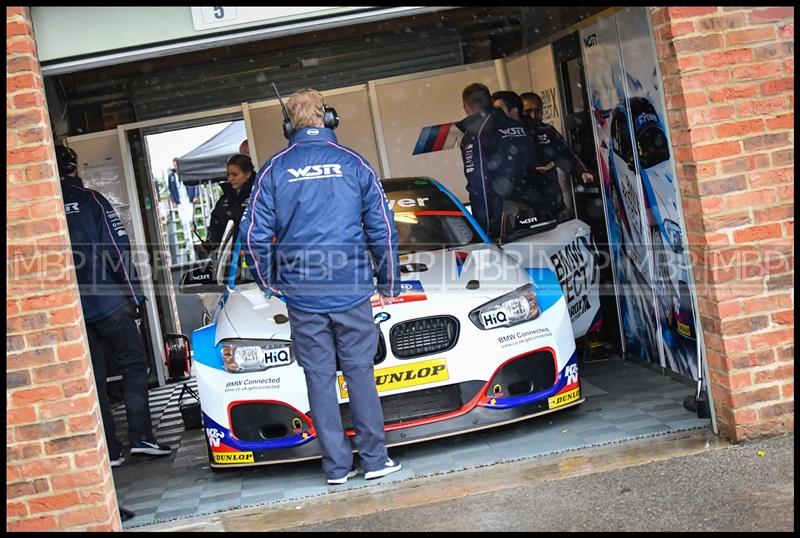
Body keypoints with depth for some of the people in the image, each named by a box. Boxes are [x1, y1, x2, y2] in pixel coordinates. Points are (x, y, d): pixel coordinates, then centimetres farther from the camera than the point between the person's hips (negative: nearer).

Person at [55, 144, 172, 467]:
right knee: (133, 366, 8)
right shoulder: (89, 200, -5)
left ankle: (107, 450, 10)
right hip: (107, 302, -4)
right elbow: (118, 248, -10)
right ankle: (141, 437, 1)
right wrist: (134, 293, -4)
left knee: (91, 379, 9)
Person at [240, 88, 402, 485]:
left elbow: (255, 234, 2)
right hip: (351, 288, 0)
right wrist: (389, 283, 11)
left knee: (319, 377, 6)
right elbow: (382, 228, 2)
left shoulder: (274, 170, 2)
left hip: (301, 294, 0)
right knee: (359, 371, 7)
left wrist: (268, 281, 16)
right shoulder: (352, 163, 2)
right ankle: (375, 459, 9)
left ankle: (336, 466, 11)